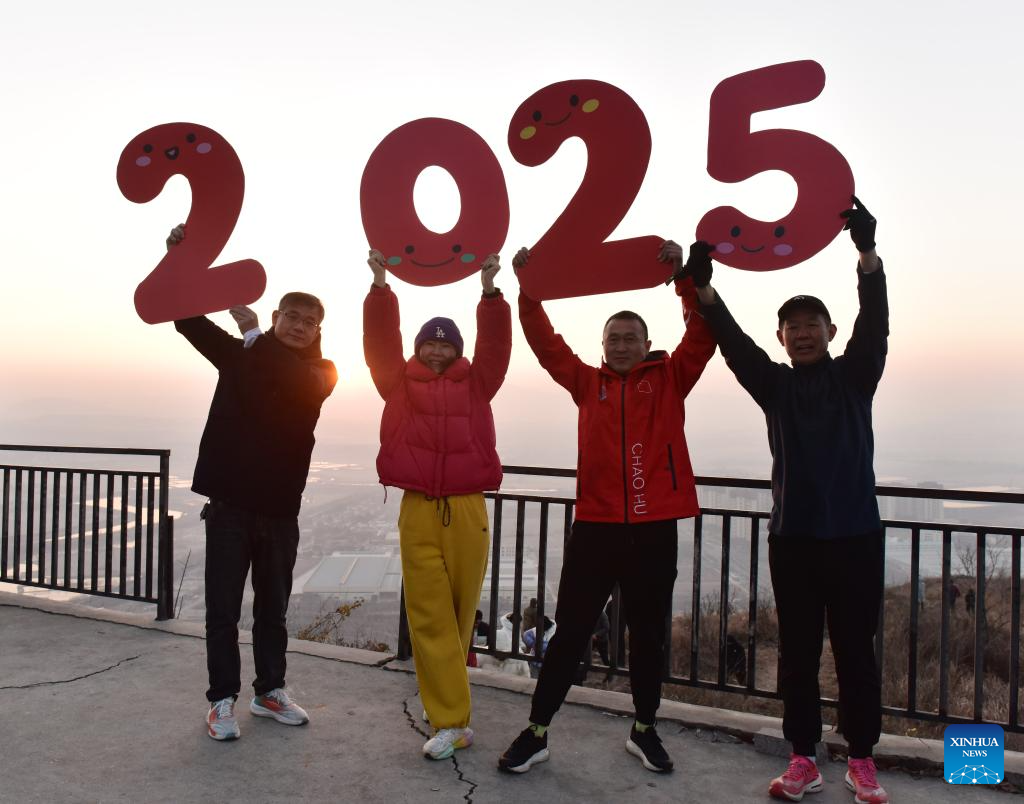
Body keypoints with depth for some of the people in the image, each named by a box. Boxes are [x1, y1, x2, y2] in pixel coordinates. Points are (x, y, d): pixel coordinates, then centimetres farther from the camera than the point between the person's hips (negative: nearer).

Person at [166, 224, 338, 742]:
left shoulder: (320, 374, 0)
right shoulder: (239, 353, 5)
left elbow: (292, 378, -23)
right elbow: (188, 316, -1)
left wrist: (254, 333, -25)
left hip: (279, 506, 1)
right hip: (229, 501, 0)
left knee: (273, 607, 13)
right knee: (223, 608, 5)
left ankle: (270, 691, 27)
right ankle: (222, 700, 17)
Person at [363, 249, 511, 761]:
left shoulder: (475, 383, 10)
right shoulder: (400, 383, 10)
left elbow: (495, 344, 0)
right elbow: (380, 341, 2)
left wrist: (489, 290, -9)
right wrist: (380, 286, -7)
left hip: (467, 510, 1)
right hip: (419, 511, 0)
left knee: (461, 609, 9)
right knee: (428, 616, -3)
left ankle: (446, 689, 32)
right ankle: (451, 722, 2)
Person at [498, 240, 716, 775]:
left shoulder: (670, 379, 7)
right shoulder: (587, 383, 9)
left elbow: (703, 335, -5)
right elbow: (545, 343, 5)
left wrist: (684, 274, -14)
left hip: (654, 528, 0)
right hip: (595, 525, 0)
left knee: (648, 636, 14)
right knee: (570, 633, 7)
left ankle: (645, 731, 32)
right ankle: (536, 733, 18)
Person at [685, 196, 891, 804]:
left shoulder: (856, 375, 5)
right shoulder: (775, 385, 8)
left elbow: (875, 321, -10)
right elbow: (733, 341, -4)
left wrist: (867, 251, -23)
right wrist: (702, 285, -17)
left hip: (856, 532, -1)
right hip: (793, 535, 2)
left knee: (855, 648, 6)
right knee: (799, 650, 7)